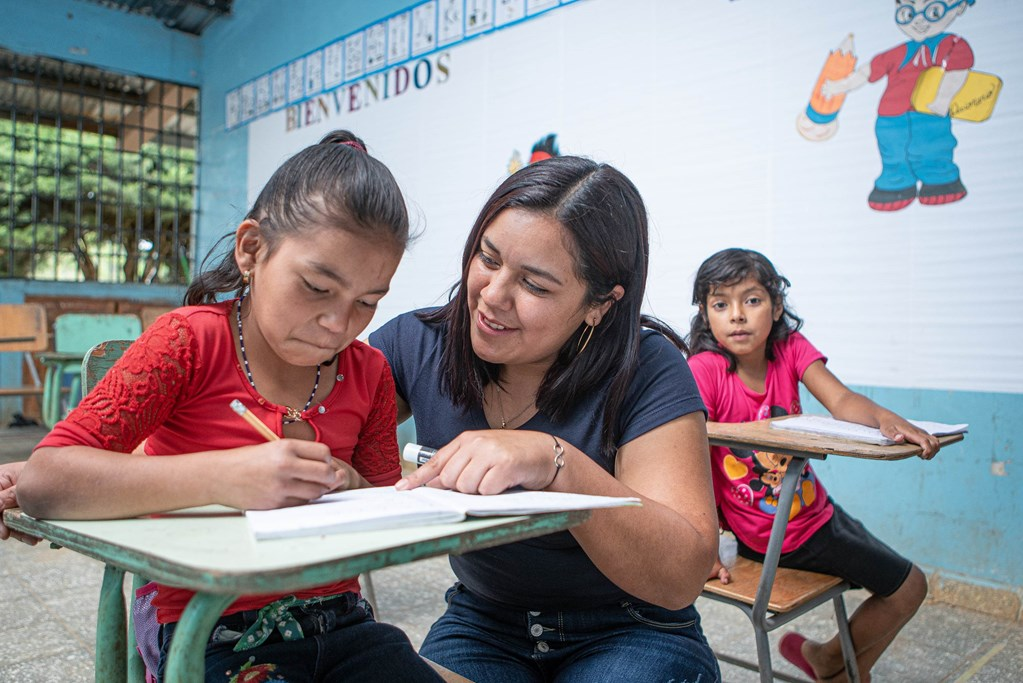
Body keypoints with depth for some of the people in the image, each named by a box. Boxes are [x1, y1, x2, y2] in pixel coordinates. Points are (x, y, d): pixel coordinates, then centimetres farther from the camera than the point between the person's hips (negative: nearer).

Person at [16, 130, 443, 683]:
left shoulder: (368, 373, 4)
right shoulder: (188, 341, -9)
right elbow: (42, 481, -19)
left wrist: (349, 486, -13)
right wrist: (224, 477, -30)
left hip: (341, 625, 3)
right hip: (214, 637, -3)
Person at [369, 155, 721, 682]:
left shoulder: (645, 370, -20)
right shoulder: (419, 343, -9)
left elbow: (682, 578, -25)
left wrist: (557, 465, -39)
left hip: (630, 633, 0)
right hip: (480, 624, 1)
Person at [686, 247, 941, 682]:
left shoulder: (791, 348, -9)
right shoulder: (705, 369, -25)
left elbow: (840, 400, -23)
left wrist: (883, 417, -45)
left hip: (816, 512, 6)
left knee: (909, 586, 20)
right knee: (907, 586, 6)